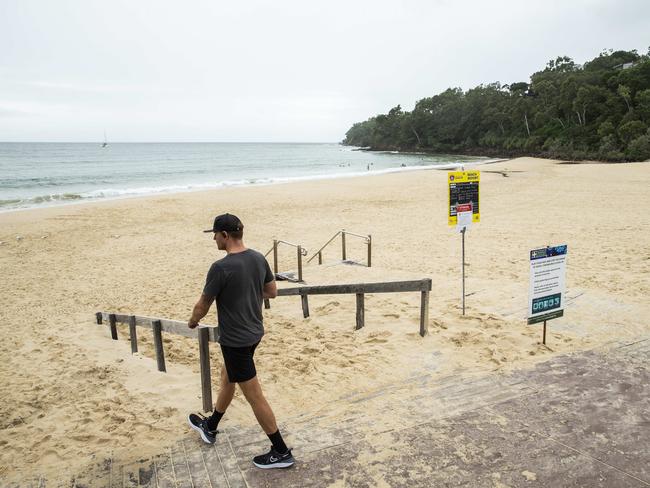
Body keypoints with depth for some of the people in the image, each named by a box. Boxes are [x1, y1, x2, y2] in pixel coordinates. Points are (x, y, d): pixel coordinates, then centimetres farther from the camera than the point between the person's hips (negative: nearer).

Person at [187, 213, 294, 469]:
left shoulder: (221, 268, -24)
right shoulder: (259, 258, -2)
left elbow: (203, 305, -12)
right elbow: (272, 292, 9)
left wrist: (192, 321, 10)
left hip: (235, 340, -9)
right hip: (254, 332, 9)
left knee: (254, 395, 3)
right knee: (227, 377, 26)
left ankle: (281, 452, 14)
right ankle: (210, 427, 48)